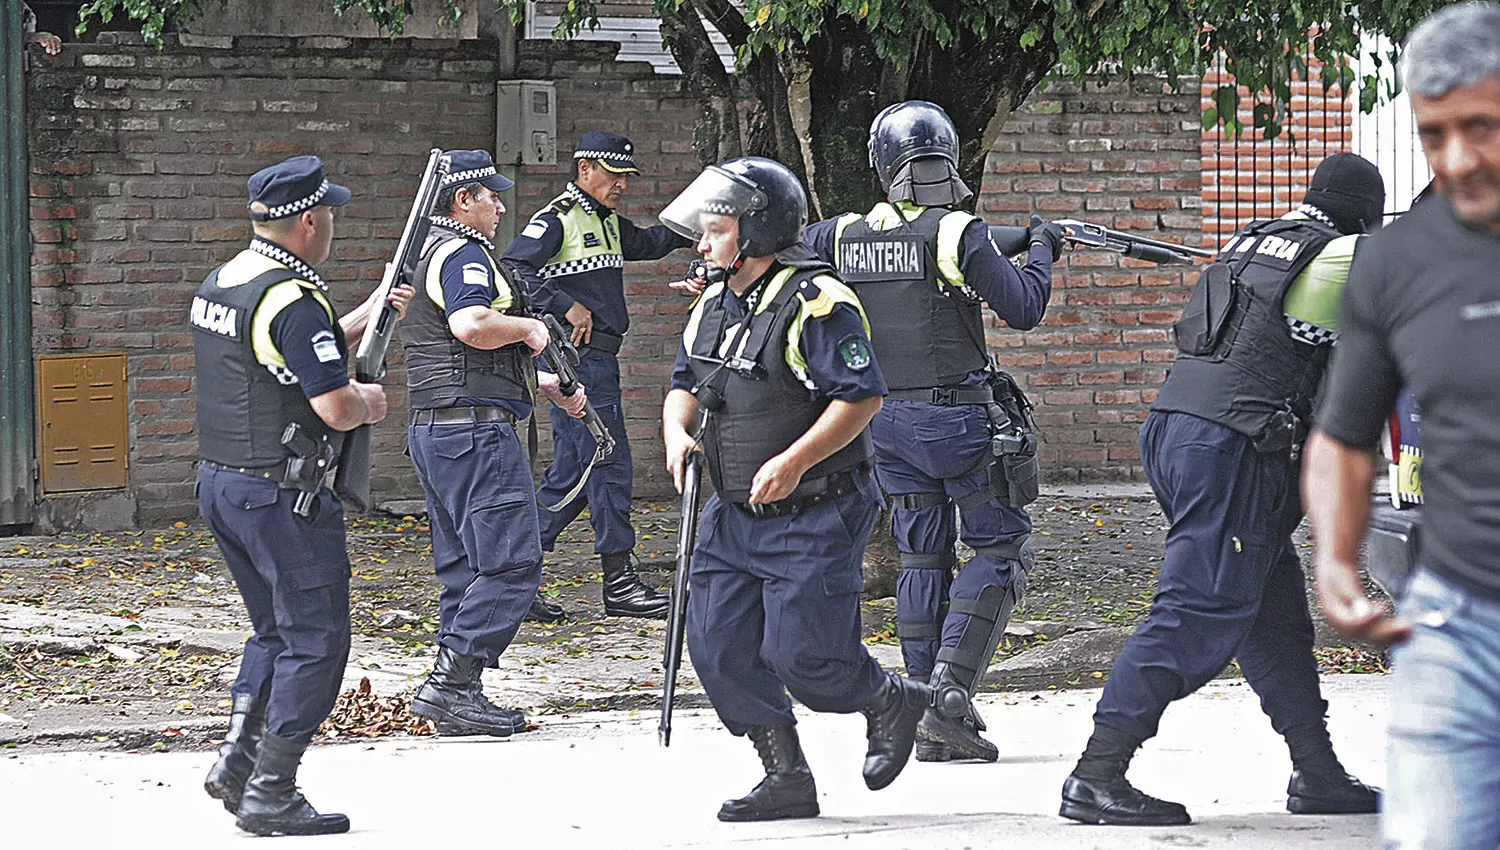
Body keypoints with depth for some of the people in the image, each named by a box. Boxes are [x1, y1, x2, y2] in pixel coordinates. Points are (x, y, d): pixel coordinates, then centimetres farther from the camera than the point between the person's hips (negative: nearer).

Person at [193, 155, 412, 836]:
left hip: (218, 482, 9)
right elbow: (336, 408, -22)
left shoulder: (220, 283, 10)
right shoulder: (294, 300, -20)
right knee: (315, 642, -1)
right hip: (280, 495, -9)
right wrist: (370, 401, 0)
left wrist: (367, 317, 22)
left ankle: (235, 762, 15)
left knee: (276, 631, 22)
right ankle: (270, 797, -1)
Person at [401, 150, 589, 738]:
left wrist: (545, 383, 32)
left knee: (464, 568, 11)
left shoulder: (428, 254, 24)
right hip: (477, 426, -11)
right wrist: (530, 328, -11)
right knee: (511, 563, -10)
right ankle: (451, 682, -16)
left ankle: (455, 696, 8)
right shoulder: (465, 253, -10)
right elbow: (471, 326, -29)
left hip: (432, 426, 11)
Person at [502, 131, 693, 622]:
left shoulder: (609, 222, 18)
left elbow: (647, 244, 38)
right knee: (609, 466, -7)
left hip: (599, 358, 10)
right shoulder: (558, 220, -10)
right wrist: (567, 308, -22)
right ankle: (619, 583, -4)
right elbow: (513, 270, -20)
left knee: (572, 474, 9)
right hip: (578, 357, -10)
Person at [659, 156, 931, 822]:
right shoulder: (713, 307, 10)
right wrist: (677, 431, -2)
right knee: (719, 648, 2)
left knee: (803, 655, -10)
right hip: (734, 514, 8)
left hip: (812, 518, -8)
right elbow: (685, 385, 21)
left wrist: (793, 462, -26)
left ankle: (893, 700, 21)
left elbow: (862, 397, -21)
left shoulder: (815, 303, -17)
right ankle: (787, 780, 12)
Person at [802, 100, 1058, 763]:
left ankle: (930, 722, 9)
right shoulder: (957, 234, -14)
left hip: (885, 421, 5)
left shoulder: (846, 236, 2)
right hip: (957, 416, -5)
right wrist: (1041, 252, 4)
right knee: (1001, 548, 5)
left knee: (922, 558, 12)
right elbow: (1022, 310, -12)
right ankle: (951, 688, -11)